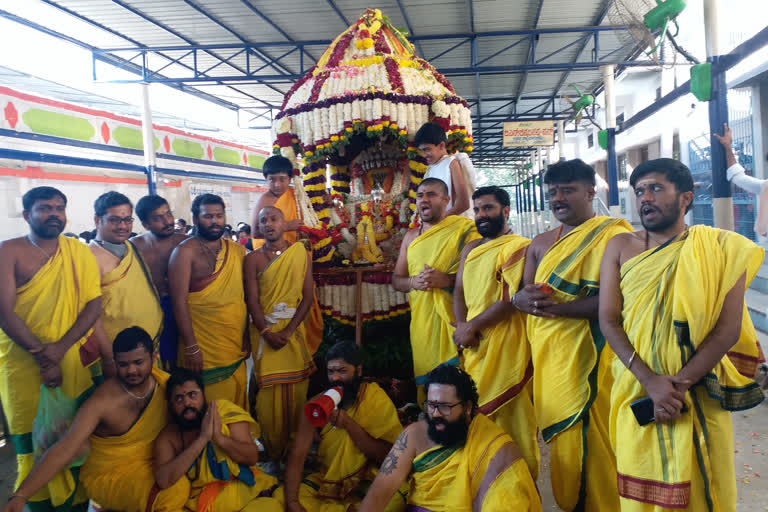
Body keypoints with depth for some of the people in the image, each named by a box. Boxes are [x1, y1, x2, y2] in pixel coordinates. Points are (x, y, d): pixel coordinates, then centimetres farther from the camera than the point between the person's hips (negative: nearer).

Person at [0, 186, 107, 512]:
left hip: (74, 360, 3)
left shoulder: (79, 252, 4)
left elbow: (94, 305, -2)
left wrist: (61, 347, -15)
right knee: (35, 444, 4)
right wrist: (43, 356, -16)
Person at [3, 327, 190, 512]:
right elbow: (64, 449, -28)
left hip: (152, 465, 7)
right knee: (175, 492, -29)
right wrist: (20, 496, -35)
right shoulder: (102, 401, -23)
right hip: (109, 476, -7)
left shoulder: (164, 381, -7)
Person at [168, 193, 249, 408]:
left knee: (237, 404, 11)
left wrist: (247, 337, 11)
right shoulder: (185, 252, -7)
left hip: (236, 348, 5)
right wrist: (191, 348, -16)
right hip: (203, 351, -5)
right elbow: (179, 302, -12)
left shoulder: (237, 250, 10)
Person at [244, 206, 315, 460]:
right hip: (265, 331, -1)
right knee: (268, 390, -1)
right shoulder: (253, 258, 1)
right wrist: (268, 332, -16)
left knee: (295, 390, 3)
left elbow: (308, 295, -1)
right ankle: (272, 451, 11)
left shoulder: (301, 253, 4)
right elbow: (253, 300, -4)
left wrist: (289, 330, -11)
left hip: (293, 329, 1)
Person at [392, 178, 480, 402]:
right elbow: (396, 279, 20)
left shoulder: (464, 228, 0)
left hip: (454, 320, -4)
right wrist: (414, 282, -2)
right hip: (421, 322, 5)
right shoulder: (411, 236, 17)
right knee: (425, 382, 5)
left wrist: (447, 280, -19)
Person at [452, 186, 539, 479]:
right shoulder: (471, 249, 19)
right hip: (471, 345, 7)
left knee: (510, 416, -3)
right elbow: (459, 291, 16)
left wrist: (472, 326, -10)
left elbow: (512, 298, -14)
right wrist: (462, 327, -2)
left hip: (505, 345, -7)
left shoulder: (519, 247, -5)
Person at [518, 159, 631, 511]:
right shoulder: (541, 244, 15)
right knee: (561, 440, 13)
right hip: (546, 356, 6)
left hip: (587, 357, -6)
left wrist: (558, 307, -22)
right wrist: (523, 299, -10)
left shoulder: (612, 235, -7)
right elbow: (520, 294, 13)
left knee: (590, 439, -1)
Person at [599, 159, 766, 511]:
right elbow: (608, 321, -5)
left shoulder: (720, 248, -1)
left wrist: (678, 384, -17)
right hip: (636, 390, 1)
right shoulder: (620, 247, 3)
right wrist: (651, 381, -16)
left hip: (701, 394, -1)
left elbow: (728, 329, -8)